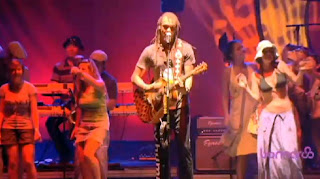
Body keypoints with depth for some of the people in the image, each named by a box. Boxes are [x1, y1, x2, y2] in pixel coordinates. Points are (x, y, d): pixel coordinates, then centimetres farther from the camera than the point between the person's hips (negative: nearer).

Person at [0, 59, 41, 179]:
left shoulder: (29, 88, 0)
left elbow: (34, 111, -2)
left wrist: (36, 129, -11)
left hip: (26, 128, -1)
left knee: (28, 162, -9)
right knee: (13, 163, 0)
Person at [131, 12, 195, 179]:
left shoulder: (185, 49, 1)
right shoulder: (150, 51, 4)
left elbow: (189, 75, -2)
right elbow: (135, 77, 7)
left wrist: (186, 86, -25)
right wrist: (148, 87, -13)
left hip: (179, 103, -1)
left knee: (184, 147, -2)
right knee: (161, 148, 3)